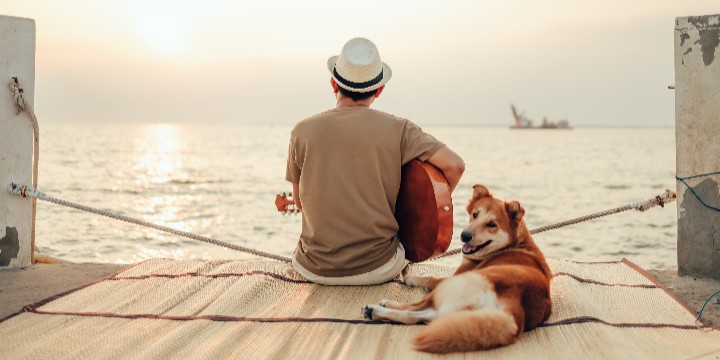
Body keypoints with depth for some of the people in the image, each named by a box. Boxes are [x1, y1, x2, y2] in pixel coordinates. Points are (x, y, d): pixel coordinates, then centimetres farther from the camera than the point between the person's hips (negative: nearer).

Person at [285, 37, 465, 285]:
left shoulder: (302, 131, -4)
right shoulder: (397, 129, -7)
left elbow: (299, 201, 6)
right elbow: (455, 165, -10)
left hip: (316, 271, 1)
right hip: (378, 269, -1)